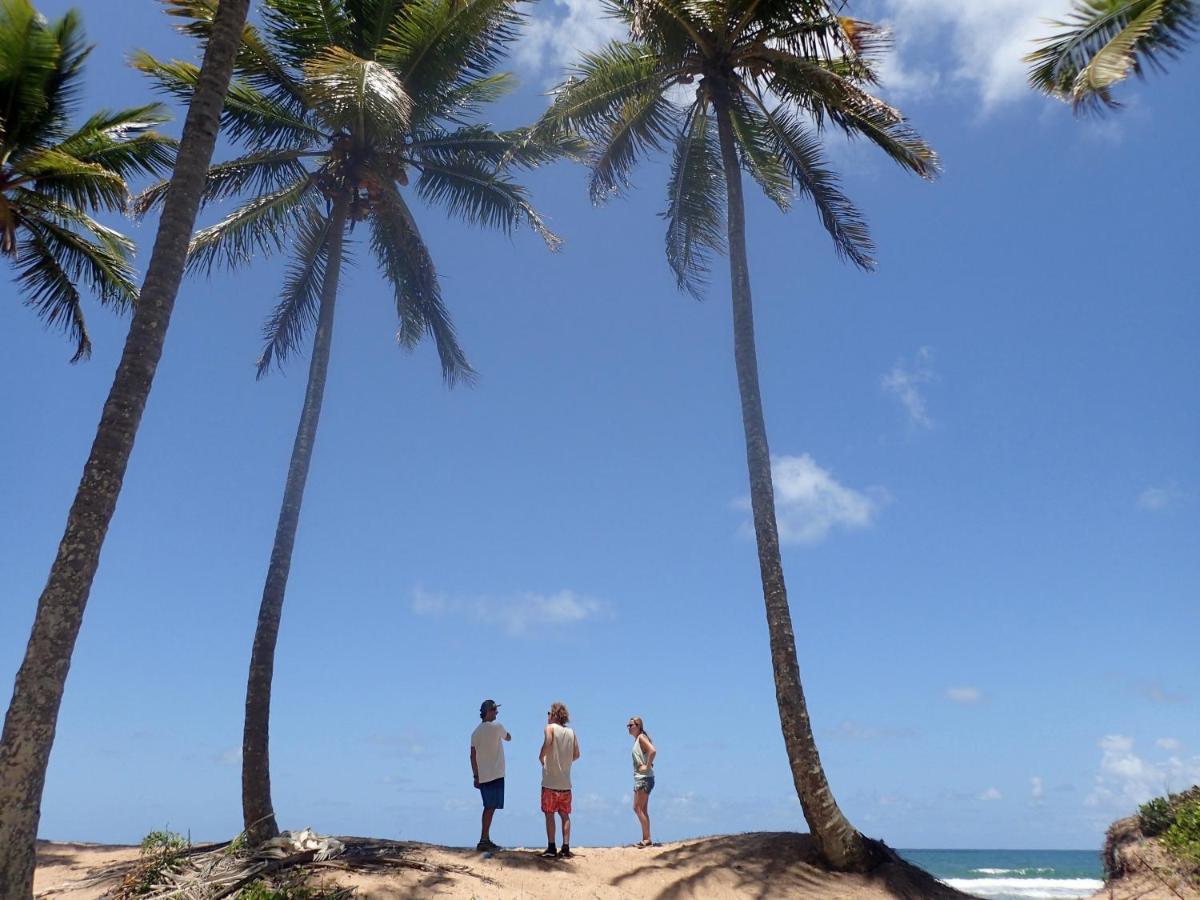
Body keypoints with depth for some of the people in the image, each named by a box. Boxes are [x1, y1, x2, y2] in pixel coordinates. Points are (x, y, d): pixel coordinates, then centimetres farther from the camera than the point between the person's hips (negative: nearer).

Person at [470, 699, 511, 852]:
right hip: (495, 775, -7)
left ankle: (486, 839, 19)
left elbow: (473, 756, 9)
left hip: (482, 776, 7)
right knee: (490, 808, -5)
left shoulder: (476, 732, 9)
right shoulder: (496, 726, -9)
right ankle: (483, 841, -8)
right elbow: (508, 737, 9)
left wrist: (476, 776, 13)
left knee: (489, 807, 15)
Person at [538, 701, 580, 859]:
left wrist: (541, 757, -8)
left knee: (549, 814, 2)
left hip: (550, 780, -4)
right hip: (565, 782, 4)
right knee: (565, 815, 8)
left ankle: (551, 849, 0)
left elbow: (547, 743, -24)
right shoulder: (571, 732, 8)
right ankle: (566, 849, 5)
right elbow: (576, 755, 7)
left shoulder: (550, 728, -5)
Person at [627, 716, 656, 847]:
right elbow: (646, 755, 28)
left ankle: (647, 839, -4)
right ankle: (646, 839, 15)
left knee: (638, 808, -8)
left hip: (644, 778, -10)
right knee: (642, 810, 11)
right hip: (640, 778, 10)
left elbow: (653, 751, -27)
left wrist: (647, 766, -21)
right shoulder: (637, 740, 16)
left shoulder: (641, 737, -12)